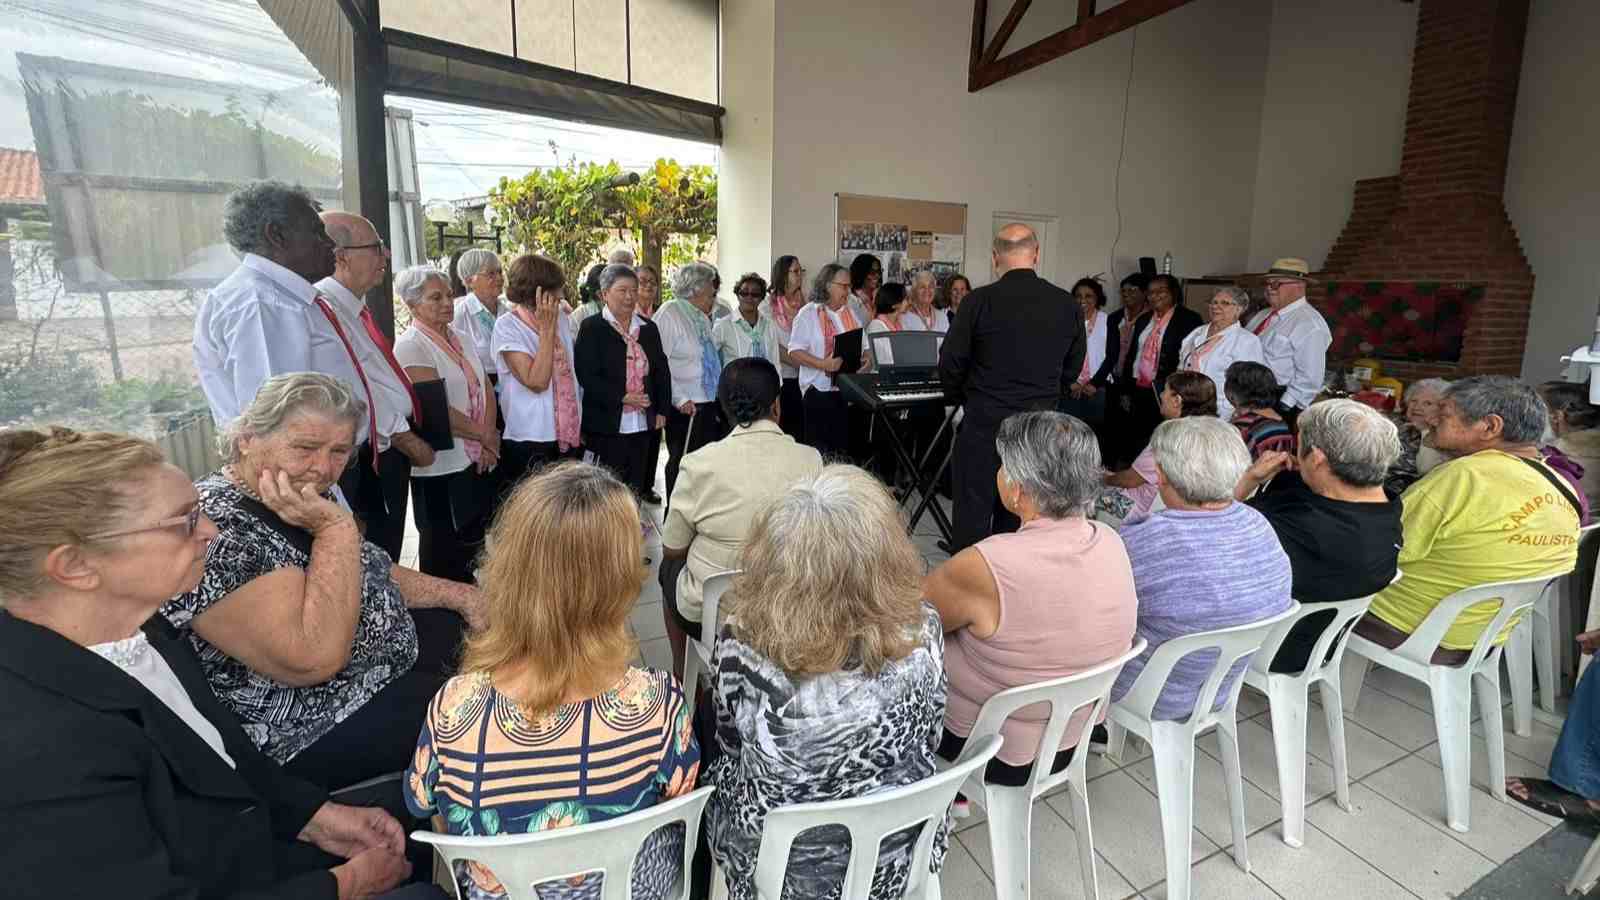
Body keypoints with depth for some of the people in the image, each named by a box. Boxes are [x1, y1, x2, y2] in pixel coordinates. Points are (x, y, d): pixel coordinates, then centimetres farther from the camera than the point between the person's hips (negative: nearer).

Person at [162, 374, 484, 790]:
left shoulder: (306, 504, -1)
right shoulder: (215, 531, -29)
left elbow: (370, 573, 15)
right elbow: (312, 660, -35)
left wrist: (455, 593, 4)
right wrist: (336, 528, -32)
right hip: (312, 731, -9)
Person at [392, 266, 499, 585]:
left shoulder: (457, 338, 11)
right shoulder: (411, 346, -13)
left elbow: (486, 389, 8)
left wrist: (488, 439, -5)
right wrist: (485, 435, -10)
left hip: (478, 460, 7)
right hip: (442, 467, -7)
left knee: (472, 543, 17)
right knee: (444, 555, 7)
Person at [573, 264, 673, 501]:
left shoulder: (649, 328, 12)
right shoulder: (591, 328, -5)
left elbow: (662, 371, 16)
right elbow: (586, 376, -13)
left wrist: (662, 410, 9)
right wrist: (622, 397, -19)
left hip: (643, 425, 5)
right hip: (607, 426, -5)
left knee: (636, 488, 12)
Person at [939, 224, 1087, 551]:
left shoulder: (980, 301, -12)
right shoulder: (1067, 305, -2)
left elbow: (950, 365, -6)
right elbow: (1073, 366, 10)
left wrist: (965, 398, 14)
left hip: (984, 425, -3)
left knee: (972, 519, 7)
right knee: (1019, 518, 16)